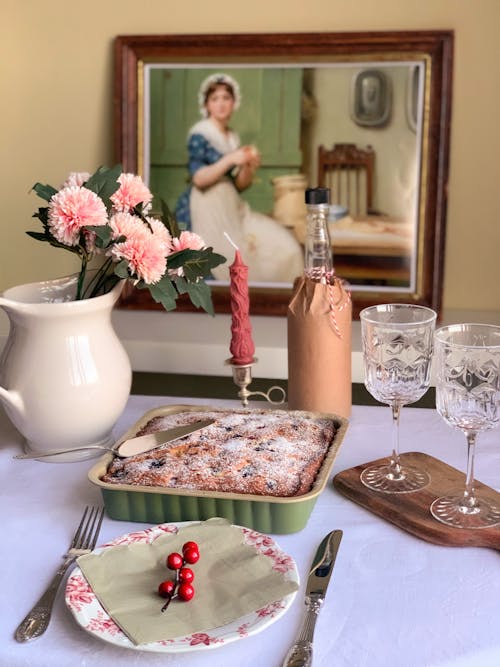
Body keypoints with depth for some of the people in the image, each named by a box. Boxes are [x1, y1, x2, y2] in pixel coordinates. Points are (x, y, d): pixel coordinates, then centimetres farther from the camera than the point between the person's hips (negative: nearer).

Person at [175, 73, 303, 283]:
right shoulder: (199, 133, -5)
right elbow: (198, 178, -15)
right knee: (229, 269, -24)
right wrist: (229, 160, -22)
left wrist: (250, 167, -6)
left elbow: (240, 185, 14)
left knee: (284, 247, -5)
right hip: (206, 209, -7)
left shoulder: (233, 137, 15)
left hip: (233, 208, 7)